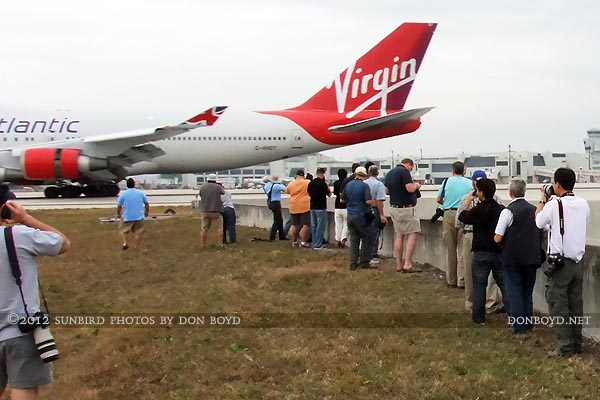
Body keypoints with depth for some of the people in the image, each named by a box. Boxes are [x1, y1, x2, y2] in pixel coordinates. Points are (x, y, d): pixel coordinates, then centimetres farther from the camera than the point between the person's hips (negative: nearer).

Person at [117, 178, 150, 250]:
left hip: (127, 218, -1)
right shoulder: (141, 193, 0)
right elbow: (146, 203, 7)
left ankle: (124, 243, -8)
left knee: (122, 231, 13)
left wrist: (118, 214, 15)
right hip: (139, 217, 1)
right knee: (138, 233, 9)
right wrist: (147, 211, 23)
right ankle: (135, 248, 9)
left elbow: (119, 206, -2)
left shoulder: (123, 194, -6)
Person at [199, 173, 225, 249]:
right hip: (216, 211, -3)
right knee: (219, 228, 4)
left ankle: (202, 245, 5)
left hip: (205, 211, 3)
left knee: (204, 229, 8)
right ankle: (220, 245, -1)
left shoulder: (203, 187, 1)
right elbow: (223, 192, 15)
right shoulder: (218, 187, -4)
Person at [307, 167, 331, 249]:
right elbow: (329, 194, -5)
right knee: (320, 226, -2)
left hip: (312, 207, 7)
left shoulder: (311, 183, 4)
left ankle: (314, 243, 17)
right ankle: (318, 245, -3)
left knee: (313, 226, 12)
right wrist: (328, 188, 11)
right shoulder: (322, 183, -15)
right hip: (321, 208, -7)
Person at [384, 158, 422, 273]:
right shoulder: (404, 171, -13)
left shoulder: (389, 173, 15)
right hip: (405, 208, -9)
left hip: (393, 207, 9)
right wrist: (416, 185, -1)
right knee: (413, 234, -4)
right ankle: (407, 264, -10)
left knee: (399, 235, 11)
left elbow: (387, 190, 23)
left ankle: (399, 265, 10)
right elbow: (410, 189, -20)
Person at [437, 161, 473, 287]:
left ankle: (451, 279, 16)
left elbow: (439, 199, 11)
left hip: (449, 214, 1)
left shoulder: (447, 181, 5)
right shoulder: (470, 183, 3)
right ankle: (462, 280, -1)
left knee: (450, 248, 9)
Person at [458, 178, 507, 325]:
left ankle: (478, 317, 6)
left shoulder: (479, 210, -15)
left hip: (482, 253, -4)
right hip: (499, 252, 5)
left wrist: (468, 202, 10)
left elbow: (463, 217, 0)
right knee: (504, 283, 9)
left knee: (479, 285, 4)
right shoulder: (502, 209, 1)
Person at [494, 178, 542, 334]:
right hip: (532, 257, 5)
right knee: (527, 292, 16)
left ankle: (519, 326, 4)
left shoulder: (508, 211, -13)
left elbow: (497, 238, -15)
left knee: (514, 292, 4)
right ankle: (528, 324, 20)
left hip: (513, 258, -5)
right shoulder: (535, 210, 3)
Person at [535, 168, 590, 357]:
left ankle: (565, 347, -1)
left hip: (560, 261, -5)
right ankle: (576, 343, 19)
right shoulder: (584, 204, 1)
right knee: (576, 304, 13)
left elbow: (539, 222, 2)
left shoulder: (554, 204, -14)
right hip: (578, 261, 5)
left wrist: (543, 201, 15)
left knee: (558, 305, 0)